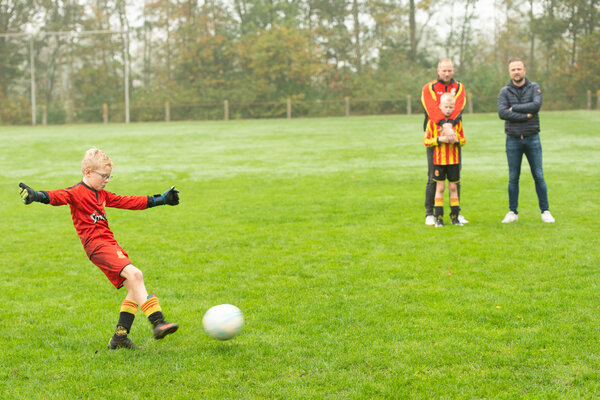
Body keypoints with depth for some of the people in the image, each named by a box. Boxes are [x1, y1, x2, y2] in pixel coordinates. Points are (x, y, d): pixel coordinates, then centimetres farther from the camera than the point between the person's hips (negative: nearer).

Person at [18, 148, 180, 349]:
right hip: (97, 245, -9)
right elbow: (58, 196, -22)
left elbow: (129, 202, 29)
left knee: (134, 287, 1)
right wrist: (37, 195, -44)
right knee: (134, 274, -25)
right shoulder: (76, 193, -3)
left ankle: (119, 337, 6)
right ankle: (157, 323, -30)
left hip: (110, 244, 9)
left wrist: (160, 200, 32)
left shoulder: (102, 195, 22)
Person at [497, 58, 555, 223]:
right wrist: (526, 116, -15)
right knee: (513, 178, 5)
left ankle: (545, 211, 9)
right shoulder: (505, 91, 1)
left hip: (532, 138, 0)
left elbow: (536, 105, -16)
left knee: (539, 176, 1)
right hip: (513, 140, 0)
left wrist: (514, 108, -13)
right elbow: (502, 113, -14)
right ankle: (513, 212, 14)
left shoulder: (534, 88, 2)